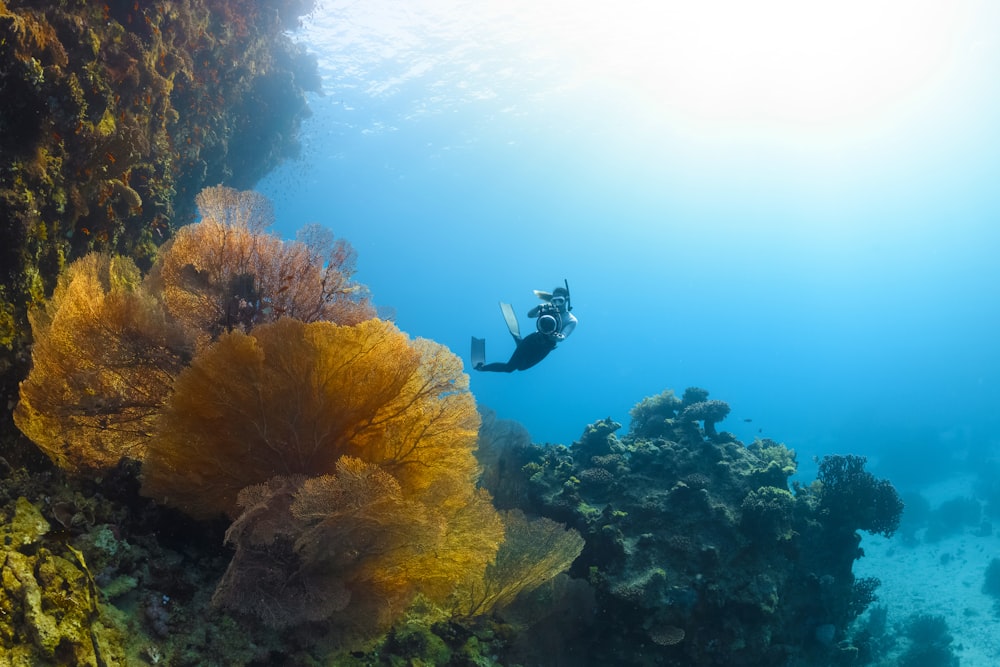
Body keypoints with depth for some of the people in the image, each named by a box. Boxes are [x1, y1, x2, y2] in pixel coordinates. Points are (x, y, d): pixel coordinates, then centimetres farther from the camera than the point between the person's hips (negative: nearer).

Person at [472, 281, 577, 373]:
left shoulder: (571, 320, -11)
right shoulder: (549, 309, -5)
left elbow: (563, 337, -24)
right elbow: (530, 315, -12)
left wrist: (558, 337, -49)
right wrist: (539, 307, -33)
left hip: (543, 349, 1)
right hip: (532, 340, 0)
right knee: (509, 367, -2)